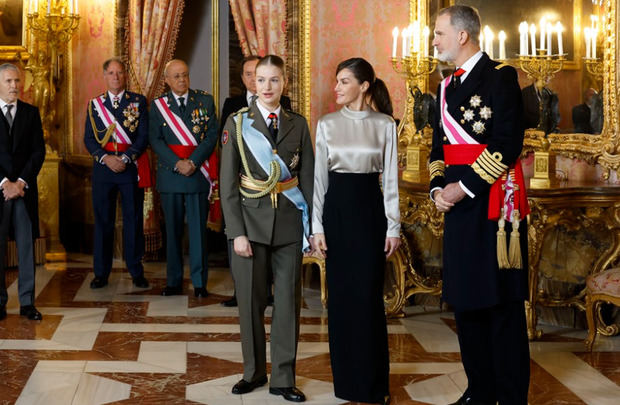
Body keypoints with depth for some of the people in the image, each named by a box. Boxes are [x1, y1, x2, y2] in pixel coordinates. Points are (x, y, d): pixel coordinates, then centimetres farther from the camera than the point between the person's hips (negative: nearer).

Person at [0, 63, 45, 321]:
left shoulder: (31, 112, 10)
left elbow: (39, 151, 4)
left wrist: (21, 182, -7)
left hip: (25, 188, 2)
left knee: (26, 245, 1)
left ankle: (27, 302, 5)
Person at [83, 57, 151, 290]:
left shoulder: (138, 101, 5)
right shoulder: (94, 104, 10)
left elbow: (143, 136, -1)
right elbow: (89, 139, 5)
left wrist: (125, 158, -13)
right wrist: (106, 158, -11)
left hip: (131, 167, -1)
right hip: (103, 167, 1)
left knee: (133, 219, 3)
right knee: (103, 220, 5)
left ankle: (136, 272, 11)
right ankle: (101, 273, 13)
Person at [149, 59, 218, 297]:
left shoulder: (205, 101, 6)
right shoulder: (157, 105, 7)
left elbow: (212, 135, 0)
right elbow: (155, 140, 0)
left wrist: (193, 162, -12)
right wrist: (177, 163, -13)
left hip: (198, 173, -1)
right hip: (169, 174, 1)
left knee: (198, 228, 0)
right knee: (173, 230, 6)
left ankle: (199, 282, 7)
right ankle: (174, 281, 13)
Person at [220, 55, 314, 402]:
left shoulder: (298, 124, 6)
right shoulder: (238, 123, 1)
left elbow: (308, 177, 6)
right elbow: (227, 182, -2)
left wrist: (311, 226, -1)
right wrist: (237, 232, -9)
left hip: (289, 222, 1)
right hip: (251, 221, -1)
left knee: (288, 300, 2)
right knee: (251, 300, 4)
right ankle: (254, 371, 22)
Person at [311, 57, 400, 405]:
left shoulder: (385, 124, 0)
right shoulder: (327, 124, 4)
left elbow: (390, 178, 1)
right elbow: (320, 177, 5)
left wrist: (394, 226, -2)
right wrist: (317, 226, 0)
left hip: (370, 208, -2)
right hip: (337, 207, 2)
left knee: (369, 294, -2)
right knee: (340, 293, 6)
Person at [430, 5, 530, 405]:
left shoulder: (500, 76, -8)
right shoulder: (447, 86, 16)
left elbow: (508, 141, -16)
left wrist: (465, 187, -17)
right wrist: (438, 187, 1)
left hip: (493, 202, -8)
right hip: (459, 206, 8)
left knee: (502, 302, -1)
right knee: (465, 299, 11)